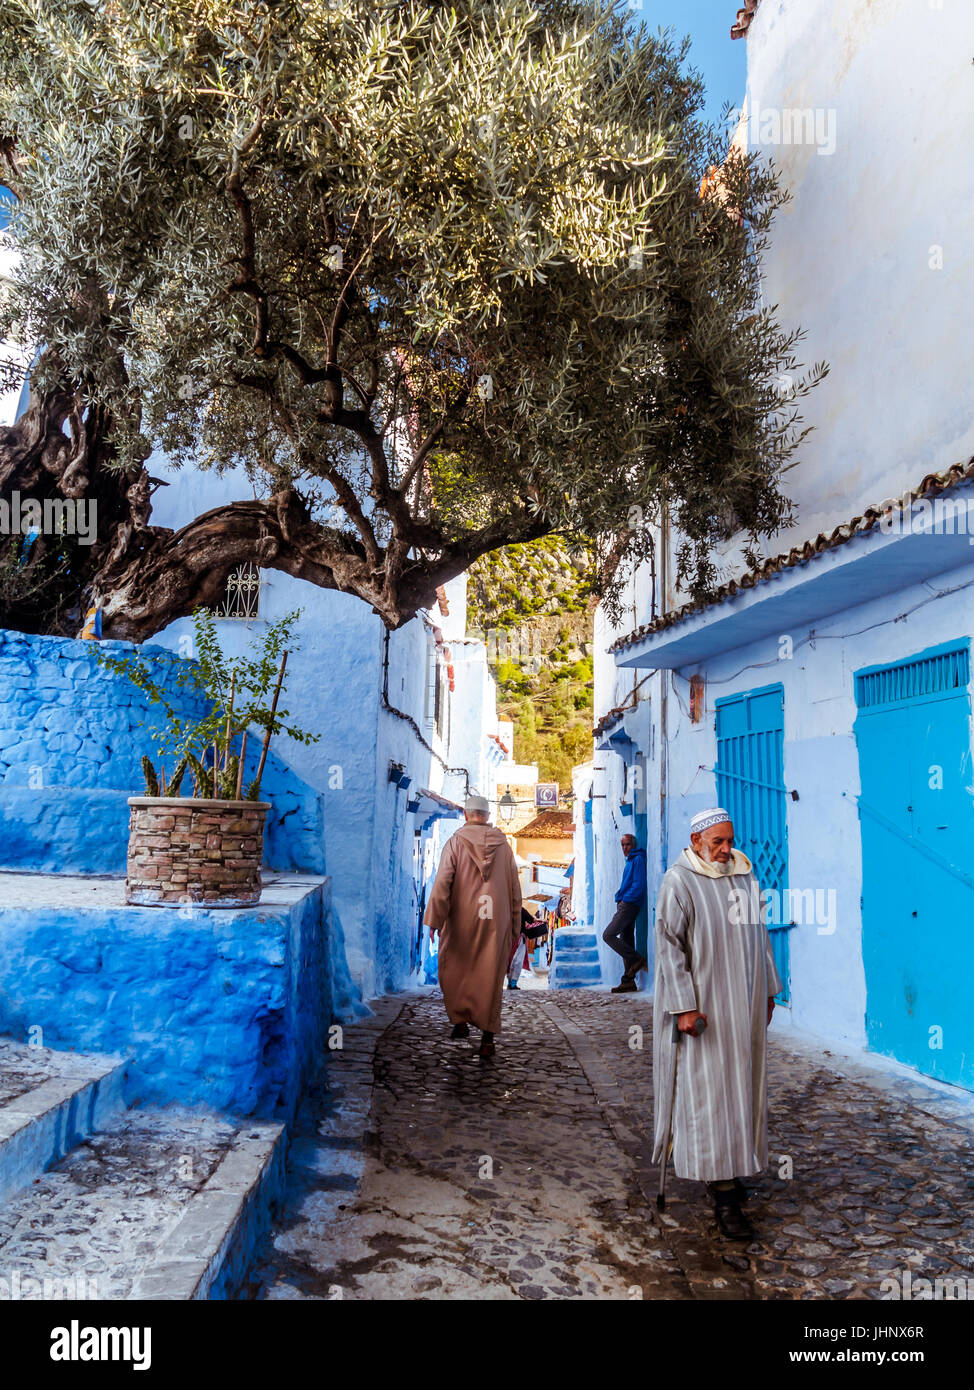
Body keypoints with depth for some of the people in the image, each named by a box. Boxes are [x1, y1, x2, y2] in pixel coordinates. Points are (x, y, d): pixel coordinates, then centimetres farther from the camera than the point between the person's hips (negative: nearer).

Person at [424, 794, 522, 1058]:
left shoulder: (455, 843, -5)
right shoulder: (502, 845, 5)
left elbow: (442, 884, -11)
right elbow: (515, 889, 9)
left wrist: (434, 919, -5)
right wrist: (514, 926, 17)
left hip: (462, 920, -2)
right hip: (496, 922, 2)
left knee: (454, 970, 17)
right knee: (490, 976, 5)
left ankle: (460, 1020, 15)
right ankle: (488, 1036, 1)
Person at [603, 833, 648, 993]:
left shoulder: (638, 860, -8)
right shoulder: (630, 861, 21)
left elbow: (639, 884, -17)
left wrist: (625, 899, -15)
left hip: (629, 905, -10)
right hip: (625, 905, 10)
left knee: (608, 935, -13)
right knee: (626, 941, 8)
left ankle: (637, 959, -8)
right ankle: (628, 981, 10)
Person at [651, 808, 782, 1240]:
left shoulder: (745, 877, 8)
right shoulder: (679, 882, -12)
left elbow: (759, 934, 17)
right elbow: (669, 947, -14)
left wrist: (768, 991, 17)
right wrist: (684, 1006, -18)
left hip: (744, 1006, 7)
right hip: (702, 1005, -7)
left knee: (741, 1087, 13)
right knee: (709, 1095, -4)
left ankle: (731, 1171, 28)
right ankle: (724, 1198, 0)